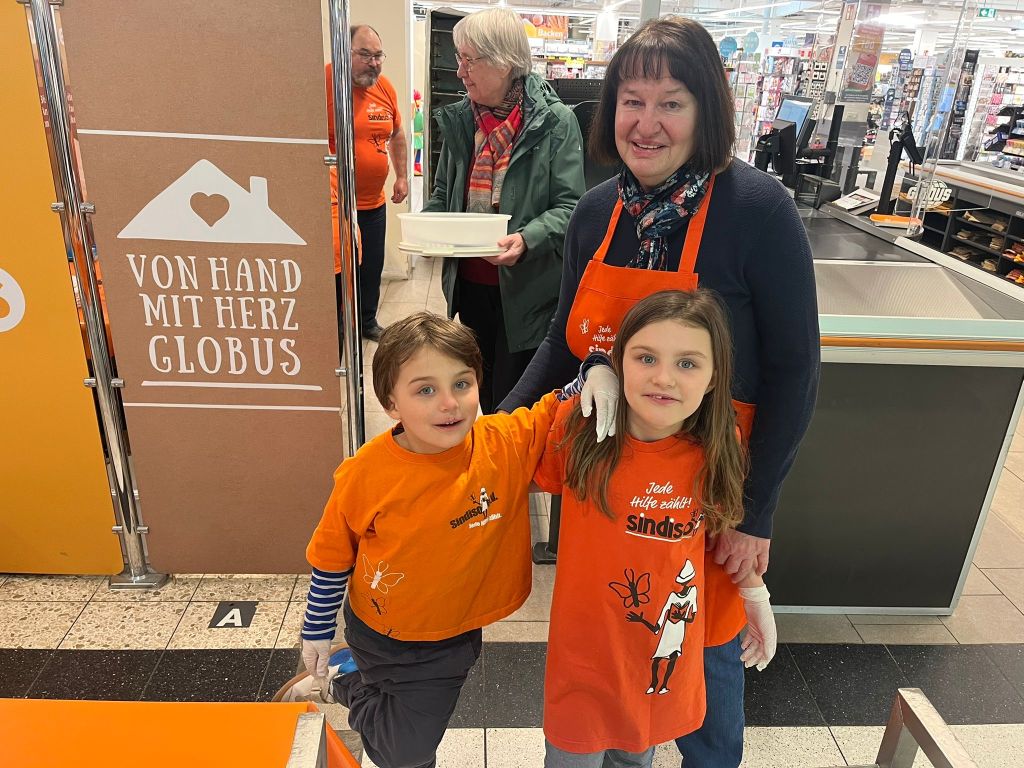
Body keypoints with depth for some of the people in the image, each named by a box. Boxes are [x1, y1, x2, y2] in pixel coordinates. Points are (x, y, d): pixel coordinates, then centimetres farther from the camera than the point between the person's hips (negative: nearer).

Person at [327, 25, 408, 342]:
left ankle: (367, 322, 38)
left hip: (374, 202, 6)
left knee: (372, 268, 18)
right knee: (336, 271, 3)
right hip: (335, 202, -6)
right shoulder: (325, 82, -14)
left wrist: (402, 176, 19)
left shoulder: (385, 87, 4)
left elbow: (396, 134, 20)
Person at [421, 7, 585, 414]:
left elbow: (569, 206, -12)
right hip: (470, 285, 5)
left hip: (526, 289, -5)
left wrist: (527, 239, -28)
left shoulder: (555, 122, -10)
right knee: (485, 396, 20)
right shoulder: (459, 120, 6)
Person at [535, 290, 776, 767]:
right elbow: (535, 476, -1)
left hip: (666, 652, 2)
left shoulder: (718, 450, -14)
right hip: (585, 650, -2)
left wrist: (755, 595, 11)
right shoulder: (578, 427, -21)